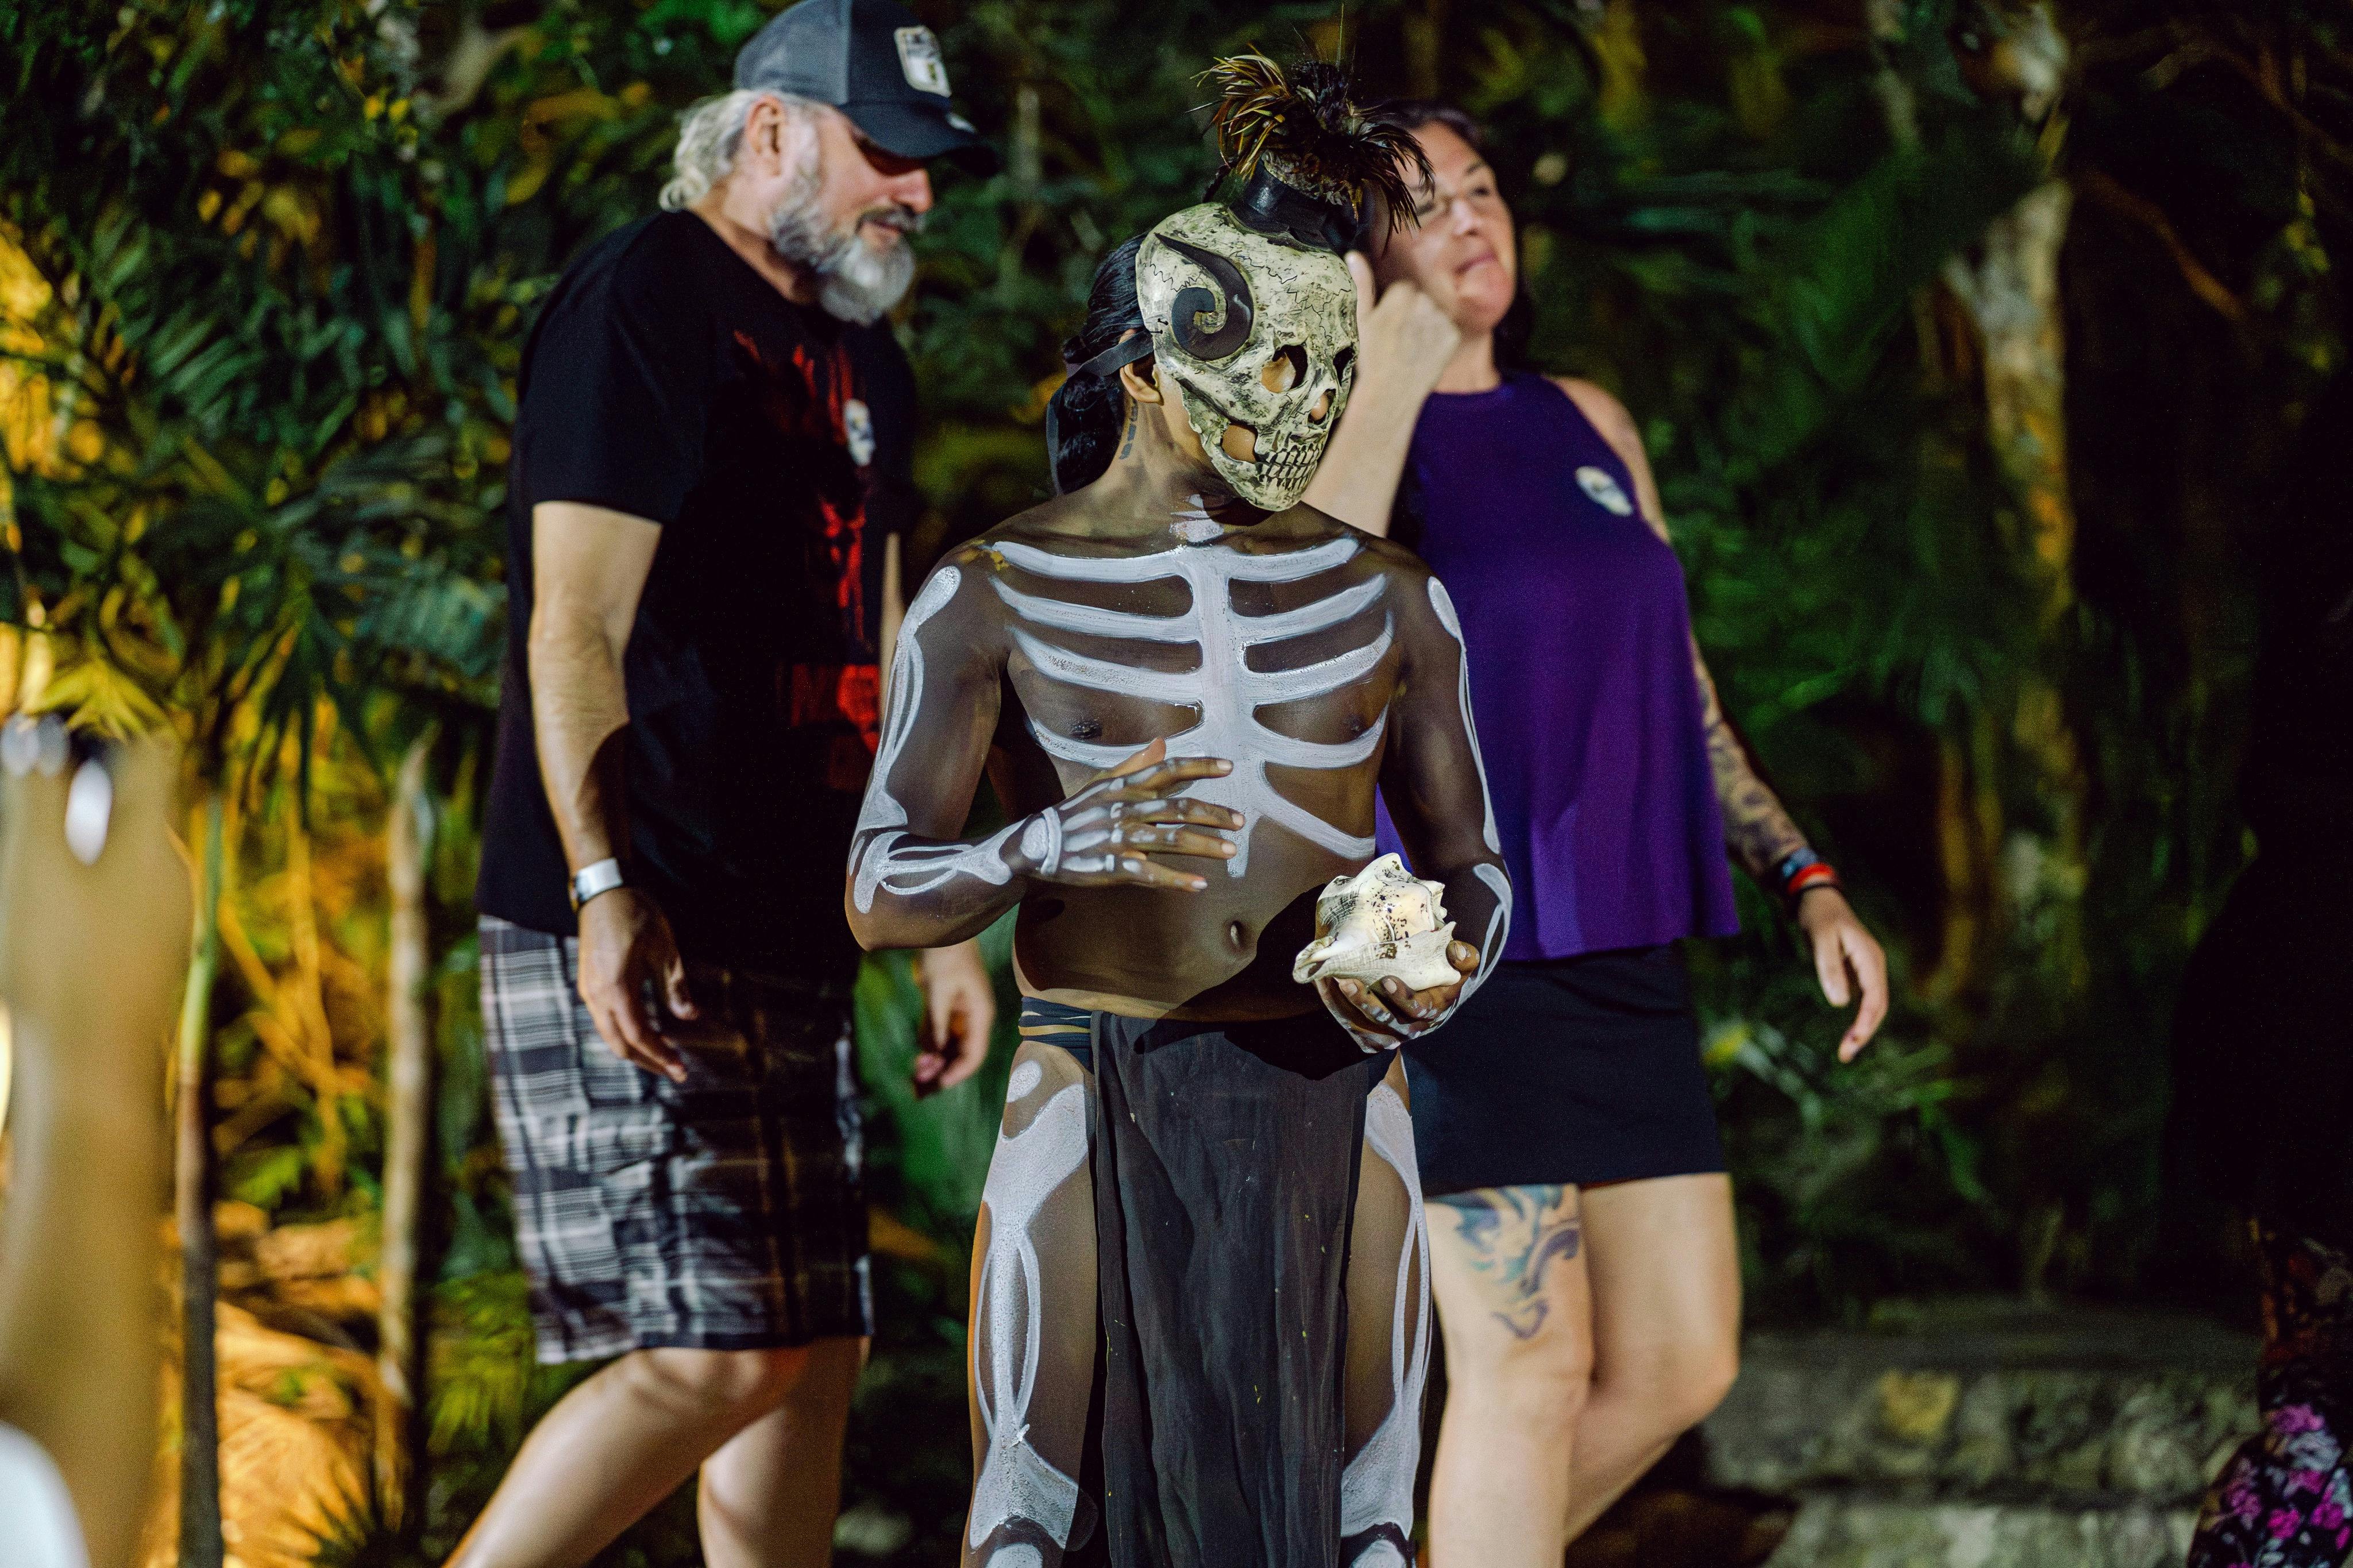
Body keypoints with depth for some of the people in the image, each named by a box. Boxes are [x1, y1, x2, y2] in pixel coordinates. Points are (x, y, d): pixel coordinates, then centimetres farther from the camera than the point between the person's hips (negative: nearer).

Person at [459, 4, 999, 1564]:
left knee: (816, 1351, 9)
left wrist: (945, 925, 22)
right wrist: (608, 892, -25)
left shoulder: (863, 364, 20)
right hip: (641, 939, -9)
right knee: (717, 1356, -14)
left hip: (787, 935, 10)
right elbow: (578, 628, -16)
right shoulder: (646, 298, -8)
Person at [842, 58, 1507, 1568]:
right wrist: (1052, 849, -29)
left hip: (1329, 1109, 3)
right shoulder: (995, 594, -2)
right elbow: (884, 893, -8)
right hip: (1098, 1104, -2)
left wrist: (1438, 974, -10)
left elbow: (1470, 867, 14)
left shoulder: (1387, 598, 7)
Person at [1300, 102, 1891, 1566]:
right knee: (1531, 1363, -9)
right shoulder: (1342, 427, -3)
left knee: (1680, 1359, 9)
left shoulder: (1589, 425, 16)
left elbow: (1682, 685, 22)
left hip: (1623, 944, 7)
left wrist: (1807, 879, 17)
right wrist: (1398, 353, -20)